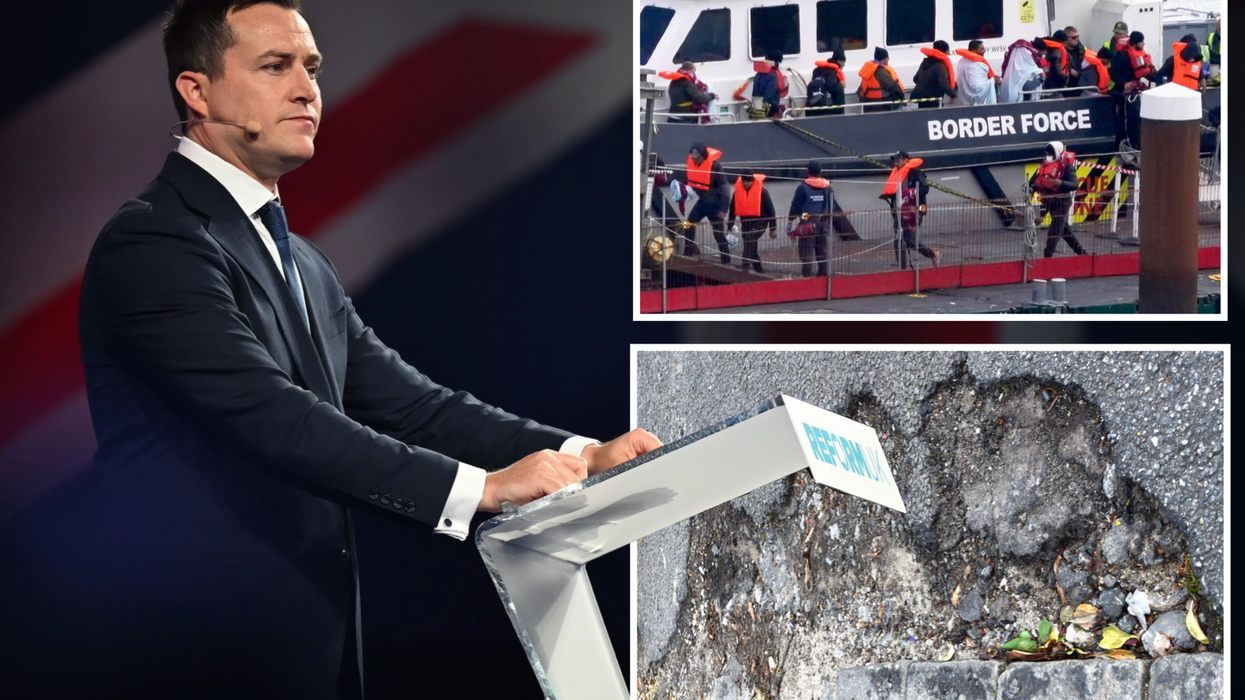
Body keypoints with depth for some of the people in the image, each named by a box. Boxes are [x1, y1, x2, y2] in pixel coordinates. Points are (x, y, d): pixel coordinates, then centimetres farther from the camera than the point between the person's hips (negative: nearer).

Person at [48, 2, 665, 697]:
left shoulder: (306, 265, 17)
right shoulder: (152, 242, -13)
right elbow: (272, 418, -23)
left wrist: (583, 455, -5)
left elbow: (405, 401, 9)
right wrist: (480, 488, -27)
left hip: (315, 640, 8)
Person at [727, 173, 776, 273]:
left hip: (760, 221, -5)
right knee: (750, 244, 7)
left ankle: (746, 265, -29)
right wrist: (730, 226, 8)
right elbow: (733, 209, 7)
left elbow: (770, 210, -8)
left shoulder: (762, 192, -15)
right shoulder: (737, 191, -4)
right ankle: (758, 268, 21)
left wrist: (773, 229, -5)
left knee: (750, 240, -25)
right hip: (746, 222, 5)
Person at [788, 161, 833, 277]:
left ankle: (807, 276, -6)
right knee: (823, 252, 13)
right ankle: (824, 275, 15)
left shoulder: (803, 187, -9)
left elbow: (795, 207, -9)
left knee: (806, 254, -3)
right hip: (823, 226, 5)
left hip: (806, 225, -5)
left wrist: (792, 225, -2)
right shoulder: (828, 188, 5)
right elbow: (831, 208, 10)